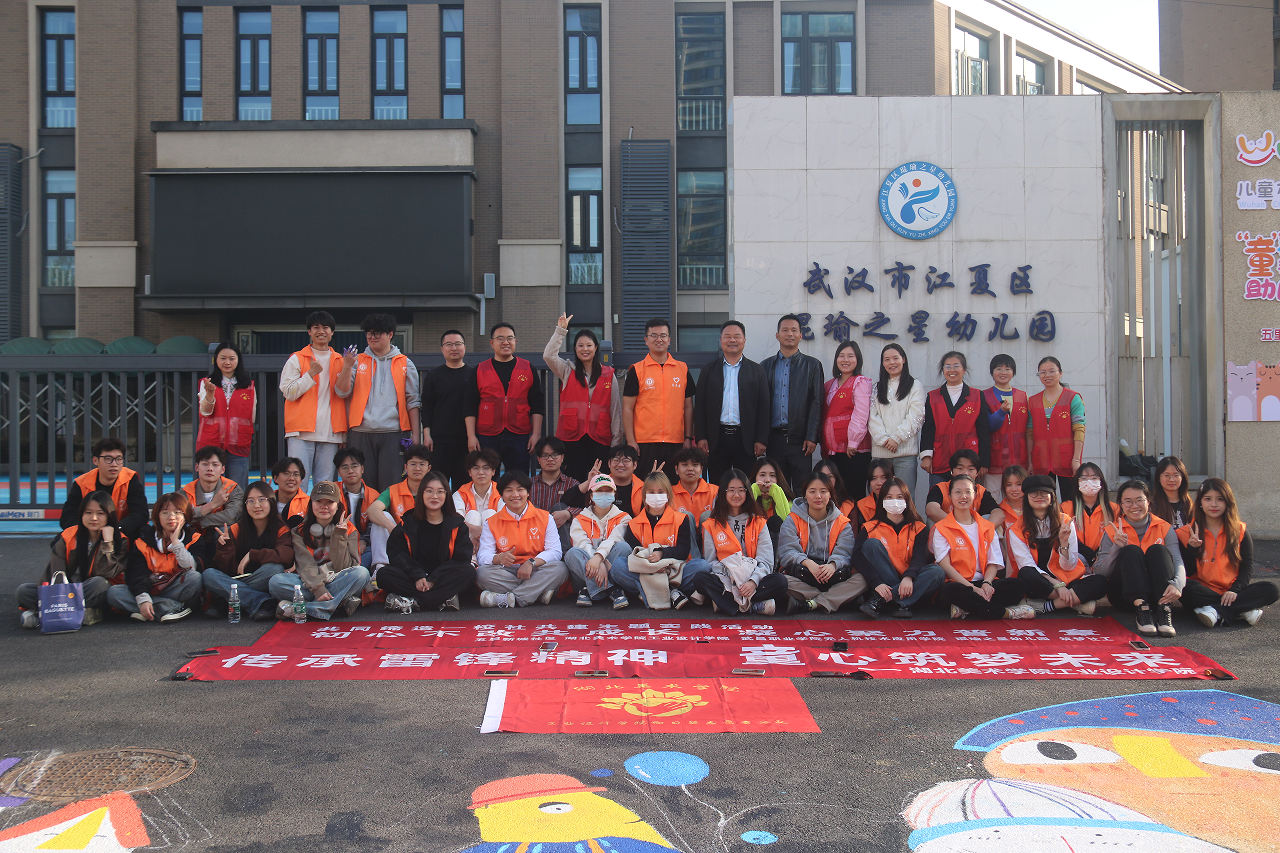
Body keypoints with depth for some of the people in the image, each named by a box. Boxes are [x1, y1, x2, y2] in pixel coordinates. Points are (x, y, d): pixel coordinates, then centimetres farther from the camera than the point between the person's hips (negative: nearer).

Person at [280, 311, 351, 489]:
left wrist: (346, 369, -11)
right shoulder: (296, 359, 7)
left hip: (330, 433, 3)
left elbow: (343, 394, 4)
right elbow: (289, 392, -1)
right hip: (302, 431, -2)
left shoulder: (340, 360, 15)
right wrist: (311, 373, -10)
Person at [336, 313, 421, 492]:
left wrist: (415, 434, 0)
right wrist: (347, 367, -12)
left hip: (393, 433, -1)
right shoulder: (358, 361, 14)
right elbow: (342, 392, 4)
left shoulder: (404, 364, 11)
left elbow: (413, 401, 8)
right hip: (361, 433, 1)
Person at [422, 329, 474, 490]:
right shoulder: (433, 375, 9)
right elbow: (426, 407, 7)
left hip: (466, 440, 0)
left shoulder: (473, 374, 8)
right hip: (439, 440, 0)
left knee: (463, 484, 1)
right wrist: (427, 434, -2)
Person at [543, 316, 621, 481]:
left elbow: (616, 409, 9)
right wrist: (560, 330, -10)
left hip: (599, 438, 0)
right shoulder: (567, 371, 11)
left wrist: (616, 440, 5)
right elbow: (548, 355, -7)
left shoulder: (608, 375, 10)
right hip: (572, 437, 0)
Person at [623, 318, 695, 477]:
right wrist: (630, 441, -5)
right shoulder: (636, 370, 3)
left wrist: (688, 438, 6)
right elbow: (627, 408, 2)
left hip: (675, 442, 2)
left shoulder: (683, 369, 10)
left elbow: (688, 406, 13)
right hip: (645, 443, -2)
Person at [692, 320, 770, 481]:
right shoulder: (709, 370, 10)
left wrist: (761, 439, -3)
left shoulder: (757, 371, 9)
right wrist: (700, 437, -2)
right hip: (717, 438, 0)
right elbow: (700, 406, 7)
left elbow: (764, 407, 5)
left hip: (746, 438, 0)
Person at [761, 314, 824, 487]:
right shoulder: (766, 366, 12)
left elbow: (816, 404, 2)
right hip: (774, 439, 2)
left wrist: (811, 437, -6)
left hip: (799, 439, -2)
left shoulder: (812, 365, 7)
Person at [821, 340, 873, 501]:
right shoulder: (830, 385, 19)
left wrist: (853, 442, -17)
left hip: (854, 450, -7)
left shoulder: (861, 382, -3)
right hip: (833, 449, 7)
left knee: (855, 492, -6)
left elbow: (861, 414, -12)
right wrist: (824, 445, 14)